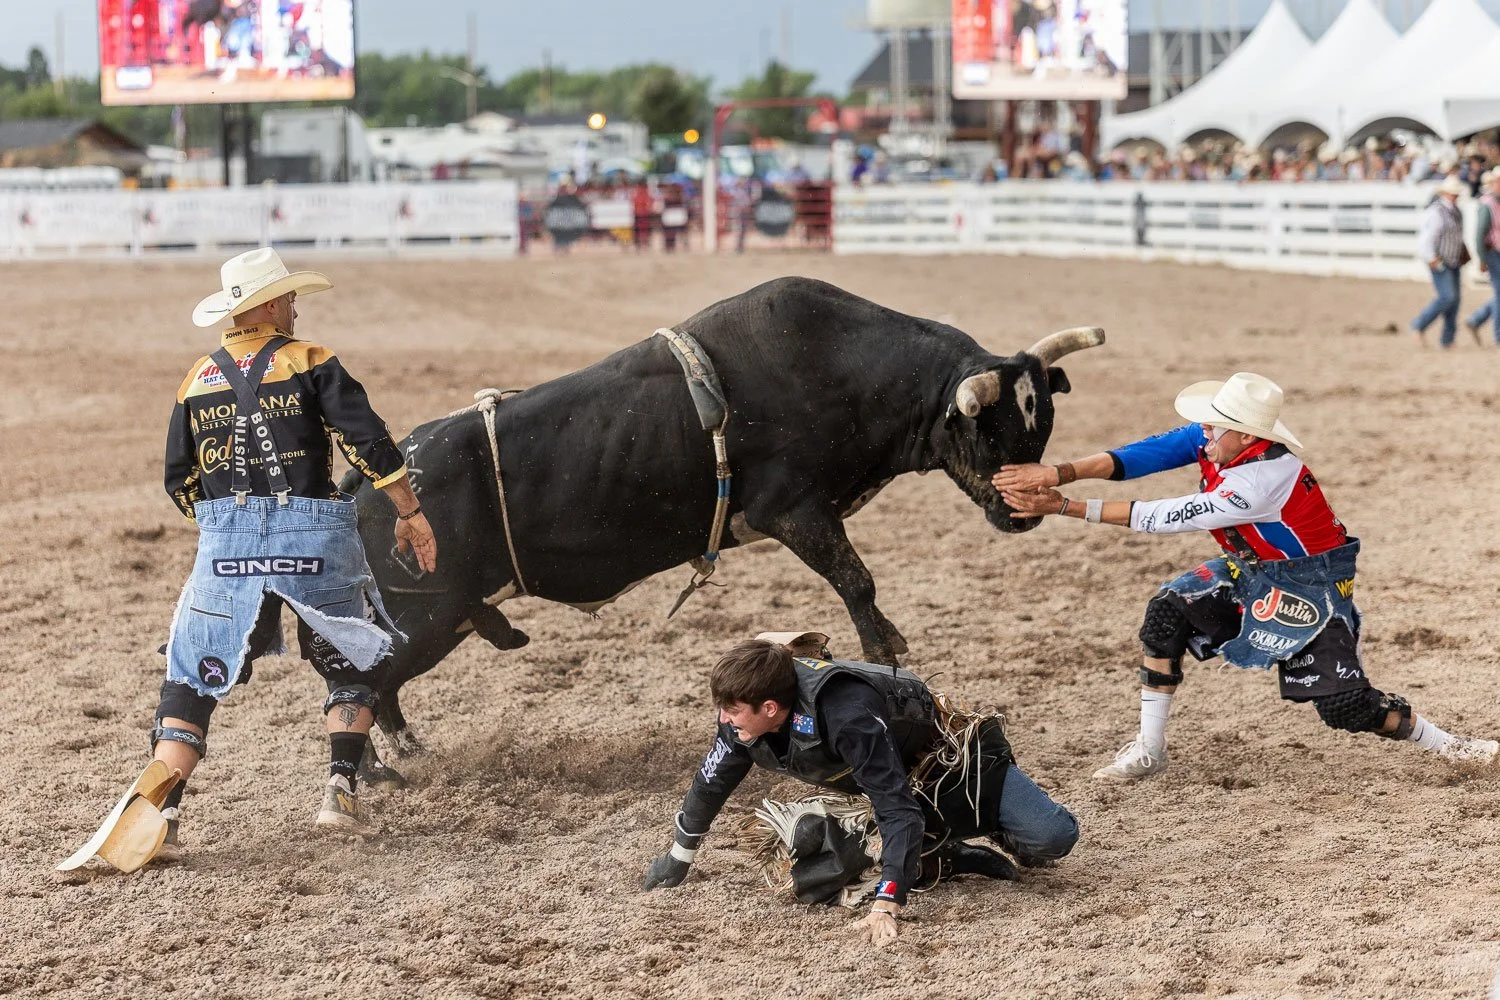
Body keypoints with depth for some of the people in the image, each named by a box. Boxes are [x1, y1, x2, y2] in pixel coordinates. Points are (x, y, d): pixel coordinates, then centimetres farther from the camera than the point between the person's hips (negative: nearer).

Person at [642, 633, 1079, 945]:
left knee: (1052, 839, -21)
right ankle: (954, 858, 10)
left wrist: (886, 904, -51)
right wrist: (677, 860, 10)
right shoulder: (746, 719, -20)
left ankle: (997, 831, 11)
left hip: (959, 761, -7)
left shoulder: (846, 714, -44)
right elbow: (711, 782, -2)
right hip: (900, 773, 8)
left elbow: (896, 807, -45)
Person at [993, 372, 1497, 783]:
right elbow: (1148, 454, -21)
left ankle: (1442, 742, 13)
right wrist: (1059, 473, -35)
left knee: (1345, 706, -12)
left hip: (1309, 585, -8)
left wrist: (1067, 507, -35)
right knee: (1167, 611, -12)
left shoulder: (1261, 480, -37)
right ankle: (1148, 750, -4)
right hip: (1251, 570, 8)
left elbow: (1165, 519, -36)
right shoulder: (1218, 437, -16)